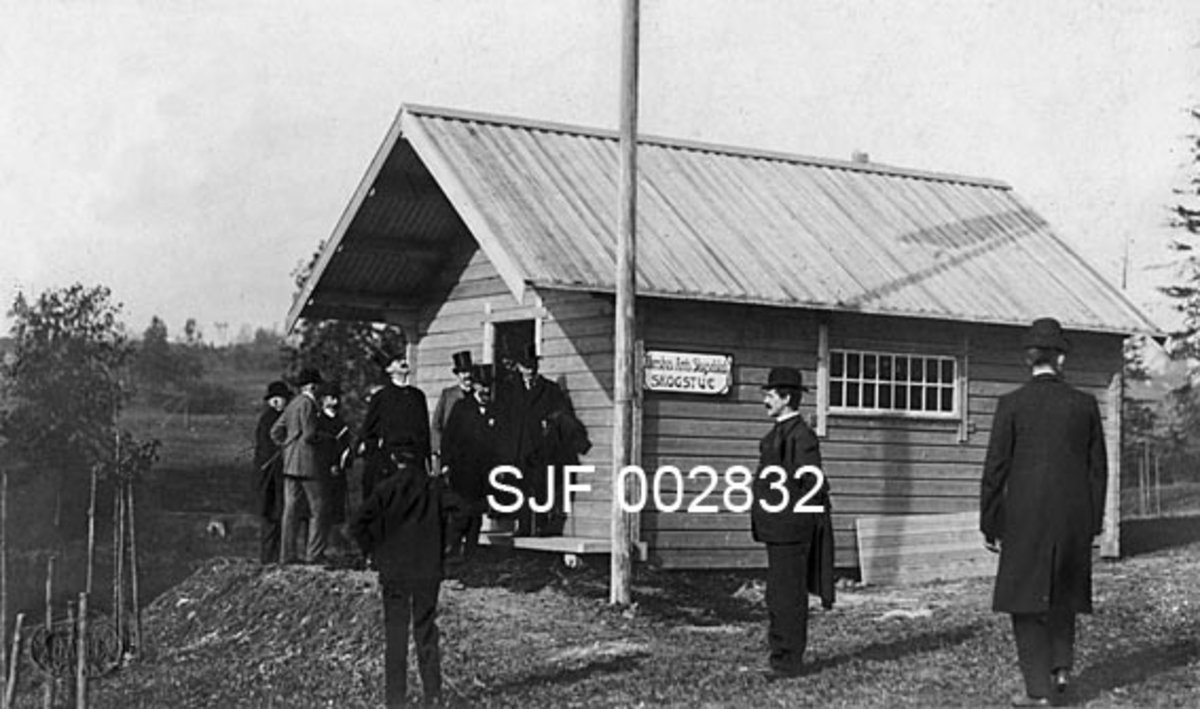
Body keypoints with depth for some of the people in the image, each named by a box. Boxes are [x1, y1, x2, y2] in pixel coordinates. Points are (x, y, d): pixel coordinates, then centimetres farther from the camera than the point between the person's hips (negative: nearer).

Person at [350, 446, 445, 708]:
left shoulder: (386, 489, -9)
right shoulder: (433, 487, -2)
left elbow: (357, 525, -12)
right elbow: (445, 522, 4)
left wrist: (371, 551, 1)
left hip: (394, 571, -2)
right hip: (429, 570, 2)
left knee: (395, 634, 6)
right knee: (426, 632, 12)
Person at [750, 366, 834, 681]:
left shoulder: (802, 436, -15)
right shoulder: (777, 434, 15)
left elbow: (813, 486, -17)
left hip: (792, 527, -10)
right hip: (777, 528, 10)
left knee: (789, 595, -4)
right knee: (777, 596, 15)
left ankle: (789, 661, 3)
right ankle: (780, 655, 24)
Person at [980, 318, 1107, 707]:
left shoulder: (1012, 403, -6)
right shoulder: (1085, 404, 1)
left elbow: (996, 468, -6)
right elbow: (1097, 467, 5)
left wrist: (988, 523, 2)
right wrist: (1093, 522, 12)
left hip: (1026, 515, -3)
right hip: (1074, 515, 3)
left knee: (1028, 600, 5)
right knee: (1063, 591, 24)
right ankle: (1061, 664, 18)